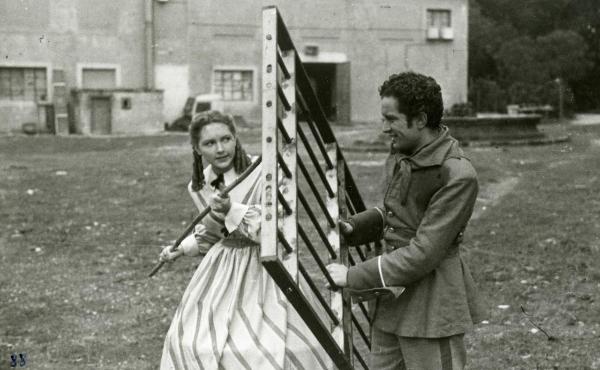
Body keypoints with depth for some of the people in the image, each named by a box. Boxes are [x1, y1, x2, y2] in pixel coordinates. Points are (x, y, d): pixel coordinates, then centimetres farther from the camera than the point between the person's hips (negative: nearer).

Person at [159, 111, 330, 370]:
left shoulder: (261, 174, -19)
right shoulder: (199, 186, 2)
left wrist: (232, 209, -31)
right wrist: (181, 249, 9)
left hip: (261, 269, -6)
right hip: (221, 271, 6)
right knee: (190, 343, 13)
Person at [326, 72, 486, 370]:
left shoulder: (457, 175, -22)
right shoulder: (401, 155, 6)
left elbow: (423, 253, -23)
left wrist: (355, 276, -19)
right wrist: (353, 228, 2)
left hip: (432, 305, -8)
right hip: (391, 297, 8)